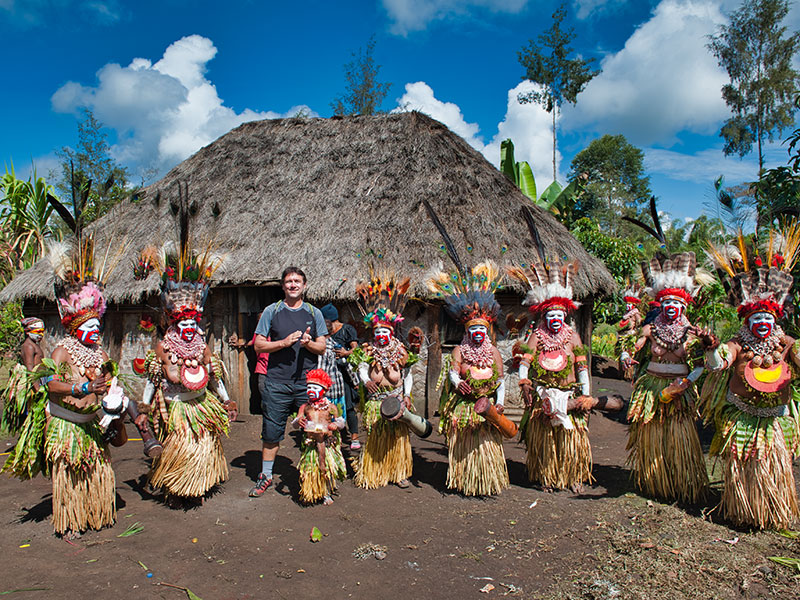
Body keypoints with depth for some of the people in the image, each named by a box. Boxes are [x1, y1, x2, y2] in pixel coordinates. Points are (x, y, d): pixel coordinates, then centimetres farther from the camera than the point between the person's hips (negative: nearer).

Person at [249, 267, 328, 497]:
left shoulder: (314, 313, 10)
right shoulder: (271, 311, 6)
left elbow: (322, 348, 9)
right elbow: (258, 345, 3)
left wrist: (308, 343, -13)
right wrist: (284, 342, -12)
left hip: (307, 381, 1)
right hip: (277, 381, 0)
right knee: (271, 432, 6)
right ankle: (266, 475, 22)